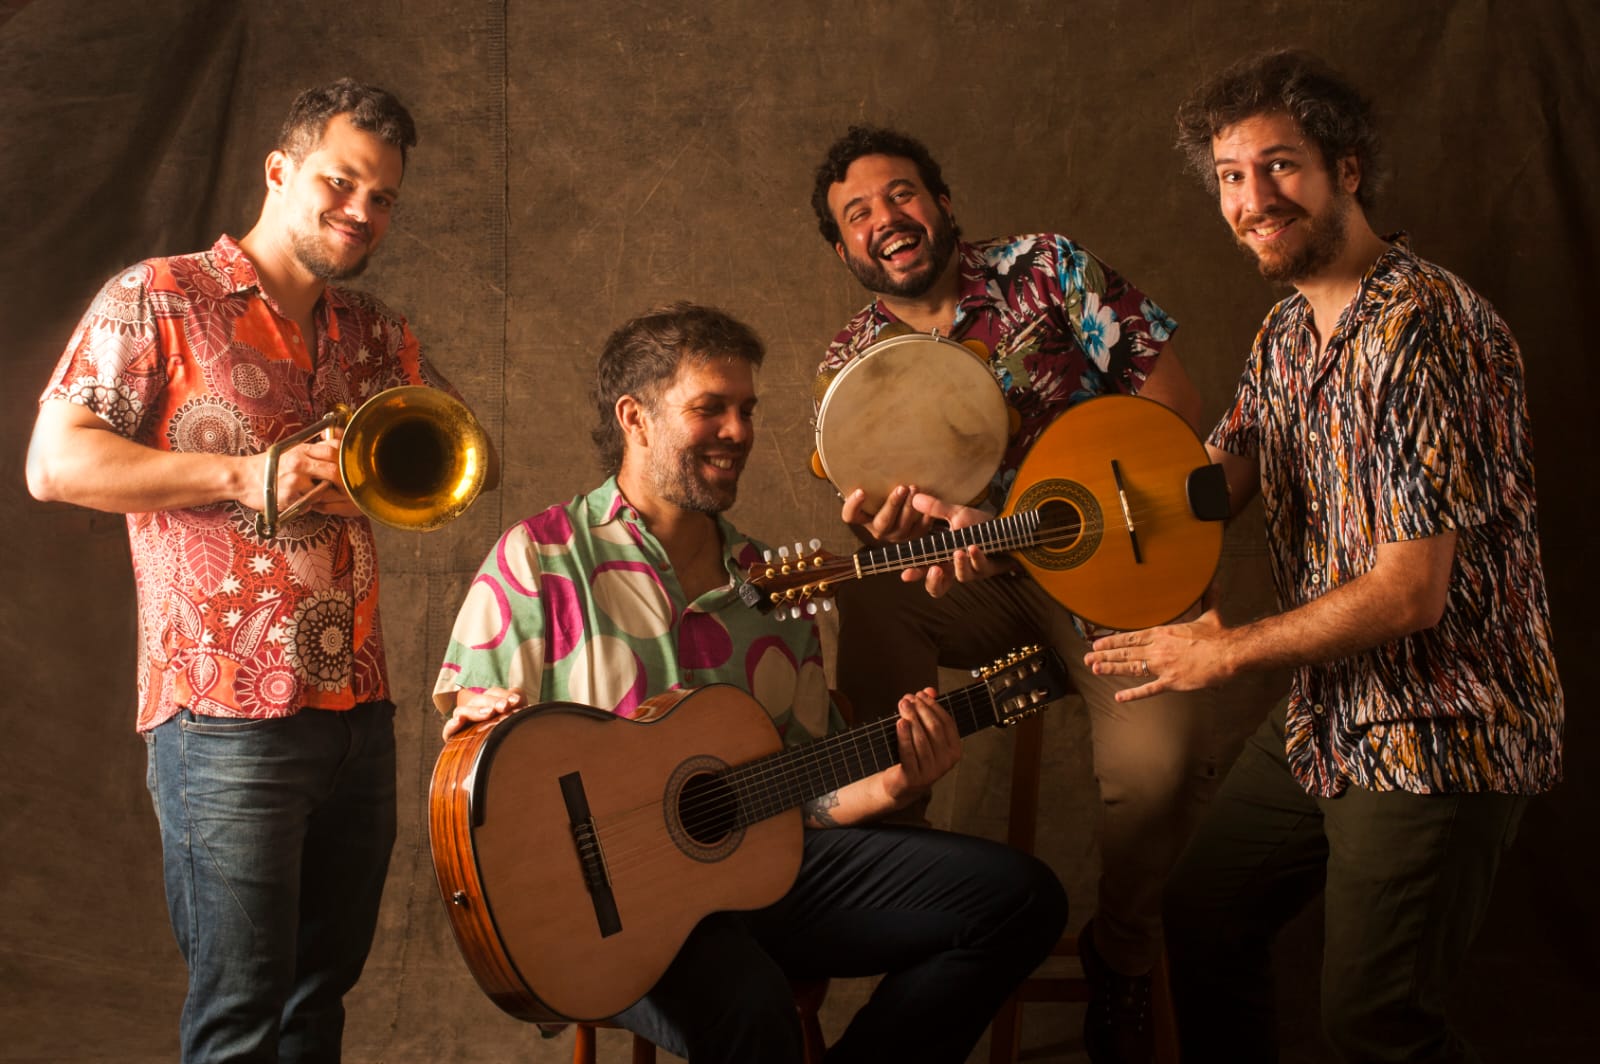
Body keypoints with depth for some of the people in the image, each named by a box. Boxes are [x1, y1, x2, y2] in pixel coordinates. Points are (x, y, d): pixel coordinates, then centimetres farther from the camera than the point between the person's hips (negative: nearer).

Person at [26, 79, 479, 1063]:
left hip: (359, 711, 6)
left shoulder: (376, 334, 16)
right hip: (228, 717, -6)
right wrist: (240, 475, -16)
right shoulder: (160, 299, -1)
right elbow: (54, 463, -7)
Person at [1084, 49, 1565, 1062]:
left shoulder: (1425, 328, -23)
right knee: (1203, 920, 19)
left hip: (1438, 740, -9)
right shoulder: (1289, 333, 8)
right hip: (1324, 720, 9)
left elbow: (1410, 593, -25)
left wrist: (1230, 651, -12)